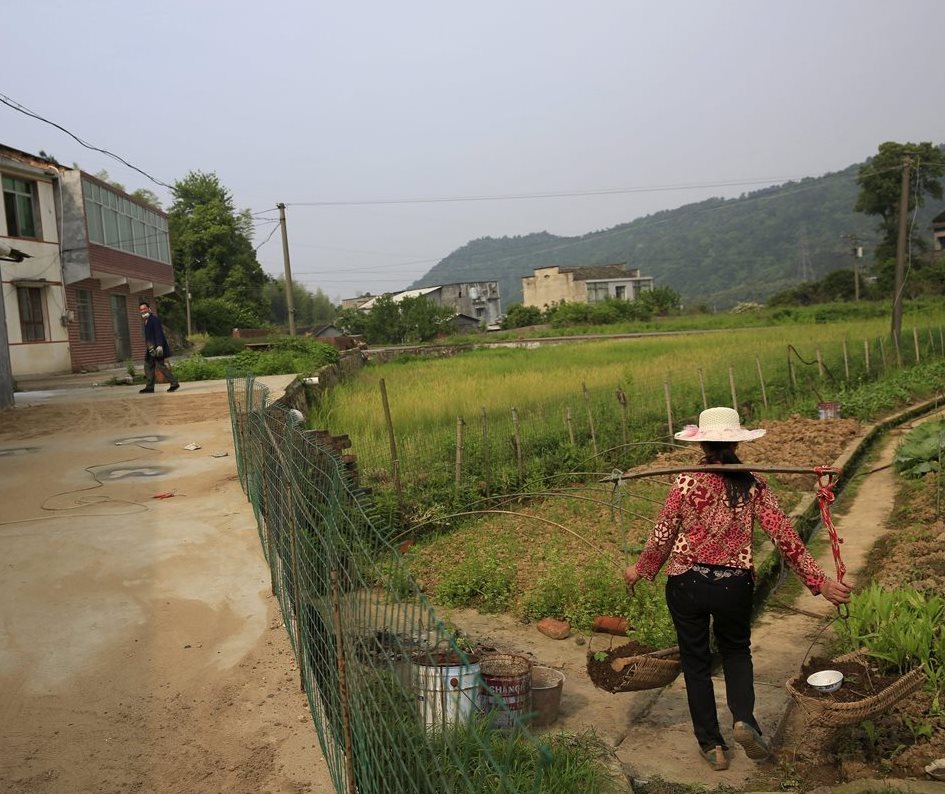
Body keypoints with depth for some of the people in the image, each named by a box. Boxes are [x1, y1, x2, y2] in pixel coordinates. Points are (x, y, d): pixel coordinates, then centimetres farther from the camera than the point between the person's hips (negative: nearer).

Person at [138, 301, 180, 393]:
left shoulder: (154, 319, -12)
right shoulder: (146, 320, 17)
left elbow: (159, 333, -19)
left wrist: (159, 345, -24)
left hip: (157, 347, -10)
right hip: (151, 348, 10)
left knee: (161, 365, -10)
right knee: (148, 366, 9)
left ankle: (174, 383, -5)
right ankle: (149, 387, 14)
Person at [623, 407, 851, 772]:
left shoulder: (686, 482, -11)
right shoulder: (753, 486, -6)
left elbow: (663, 534, -5)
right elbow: (784, 537, -8)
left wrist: (640, 569, 11)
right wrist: (819, 582, -1)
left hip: (687, 582, -1)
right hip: (735, 585, 2)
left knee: (696, 661, 16)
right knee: (736, 650, 27)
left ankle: (712, 744, 24)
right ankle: (743, 720, 6)